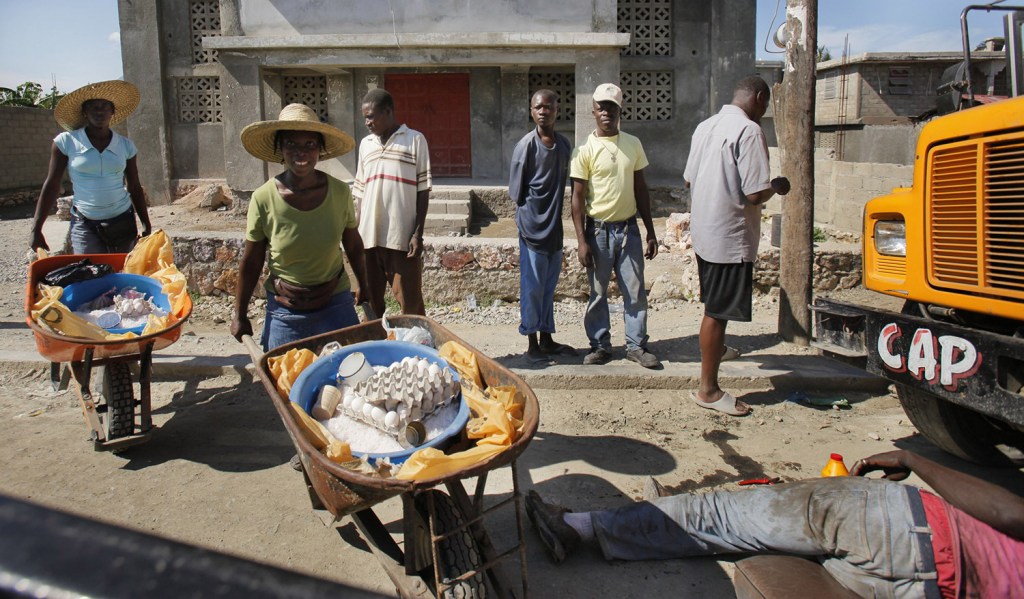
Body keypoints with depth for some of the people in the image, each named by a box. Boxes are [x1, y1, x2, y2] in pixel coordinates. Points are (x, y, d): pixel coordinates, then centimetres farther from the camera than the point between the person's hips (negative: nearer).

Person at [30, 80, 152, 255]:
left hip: (123, 222, 2)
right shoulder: (66, 142, -2)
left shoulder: (125, 145, 5)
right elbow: (51, 187, 0)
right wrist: (36, 230, -3)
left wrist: (146, 226, 7)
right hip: (84, 225, -2)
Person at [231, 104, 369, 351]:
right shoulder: (264, 198, -12)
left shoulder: (340, 192, -8)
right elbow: (250, 262, -3)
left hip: (336, 305, 1)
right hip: (285, 312, -1)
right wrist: (240, 316, 2)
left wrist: (363, 287, 17)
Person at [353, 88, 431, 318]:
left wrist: (418, 233, -9)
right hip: (369, 236, 5)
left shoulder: (414, 140, 0)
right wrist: (356, 233, 12)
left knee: (410, 303, 2)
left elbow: (423, 190, -2)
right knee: (370, 301, 11)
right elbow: (361, 193, 16)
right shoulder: (365, 144, 15)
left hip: (403, 236, -5)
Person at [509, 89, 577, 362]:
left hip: (555, 227, 6)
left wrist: (555, 218, 10)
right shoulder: (526, 145, -9)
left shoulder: (564, 145, 8)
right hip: (533, 227, -6)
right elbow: (517, 191, -8)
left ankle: (547, 339, 24)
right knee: (533, 286, 1)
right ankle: (532, 343, 12)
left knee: (549, 285, 13)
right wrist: (529, 220, -9)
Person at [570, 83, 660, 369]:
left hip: (629, 227, 3)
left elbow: (641, 189, 11)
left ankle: (636, 345, 16)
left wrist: (651, 232, 9)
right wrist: (582, 240, -11)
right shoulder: (586, 150, -5)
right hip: (598, 229, -3)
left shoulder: (633, 144, 6)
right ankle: (600, 345, 18)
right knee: (598, 292, 6)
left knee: (635, 291, 5)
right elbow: (577, 198, -5)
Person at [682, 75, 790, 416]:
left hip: (703, 231, 9)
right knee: (718, 311, -2)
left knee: (713, 304, 28)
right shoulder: (749, 130, -17)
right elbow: (755, 194, -22)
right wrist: (776, 186, -2)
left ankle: (714, 349, 50)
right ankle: (708, 390, 5)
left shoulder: (705, 126, 9)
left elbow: (688, 180, 16)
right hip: (730, 235, -9)